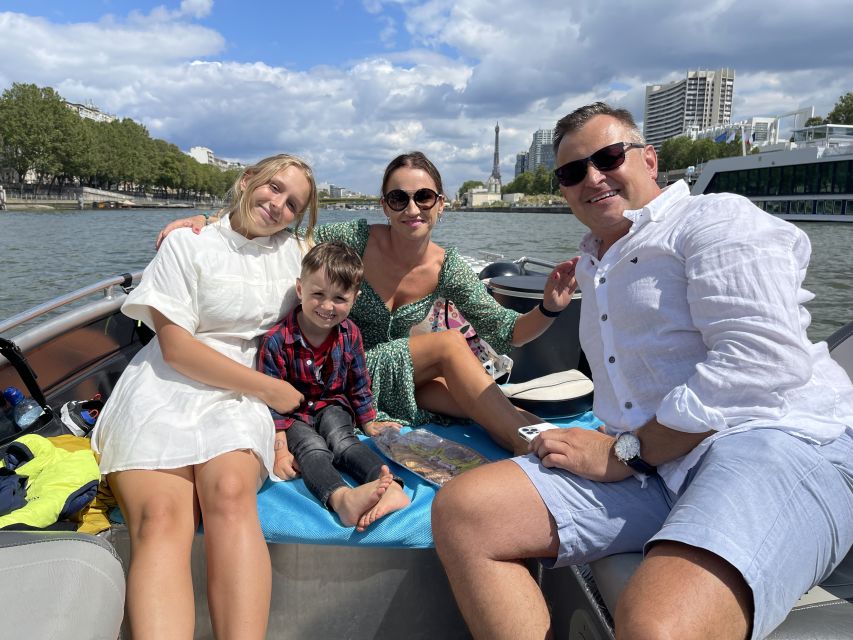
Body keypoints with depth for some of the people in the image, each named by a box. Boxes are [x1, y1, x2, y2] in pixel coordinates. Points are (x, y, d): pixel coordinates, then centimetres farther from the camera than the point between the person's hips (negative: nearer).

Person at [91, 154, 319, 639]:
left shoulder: (294, 250, 18)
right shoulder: (188, 244, 6)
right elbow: (177, 347, -3)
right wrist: (270, 388, -5)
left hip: (241, 399, 2)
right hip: (166, 391, -1)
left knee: (231, 492, -32)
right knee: (160, 516, -30)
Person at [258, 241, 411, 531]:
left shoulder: (350, 334, -6)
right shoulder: (276, 340, -19)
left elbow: (358, 383, 8)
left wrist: (369, 422, 10)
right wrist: (280, 449, -19)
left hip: (332, 407, 3)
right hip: (294, 415, -3)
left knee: (342, 439, -28)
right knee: (312, 447, -31)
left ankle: (391, 487, -52)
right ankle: (341, 498, -61)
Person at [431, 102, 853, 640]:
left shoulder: (716, 219, -1)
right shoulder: (594, 266, 25)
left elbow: (764, 360, -16)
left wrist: (625, 451, -13)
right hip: (650, 464, 7)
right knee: (461, 512, -12)